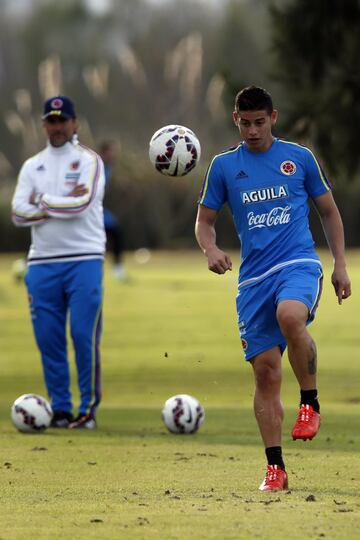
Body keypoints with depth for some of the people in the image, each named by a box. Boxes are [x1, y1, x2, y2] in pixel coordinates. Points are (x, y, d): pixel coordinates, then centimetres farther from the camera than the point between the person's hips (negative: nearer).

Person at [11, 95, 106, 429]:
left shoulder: (89, 161, 2)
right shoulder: (32, 166, 13)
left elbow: (83, 203, -14)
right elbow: (19, 213, 1)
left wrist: (43, 201, -3)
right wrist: (63, 204, -7)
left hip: (84, 260, -4)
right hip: (42, 262, 4)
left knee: (85, 336, -8)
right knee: (48, 339, 3)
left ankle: (88, 409, -1)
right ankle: (60, 409, 10)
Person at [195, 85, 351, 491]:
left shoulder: (299, 157, 7)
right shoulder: (223, 166, 9)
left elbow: (329, 211, 15)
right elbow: (204, 220, 15)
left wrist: (340, 265, 8)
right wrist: (211, 250, -7)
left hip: (299, 263, -2)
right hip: (254, 276, 2)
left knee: (289, 316, -36)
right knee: (265, 373, -3)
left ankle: (310, 403, -15)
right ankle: (275, 468, 4)